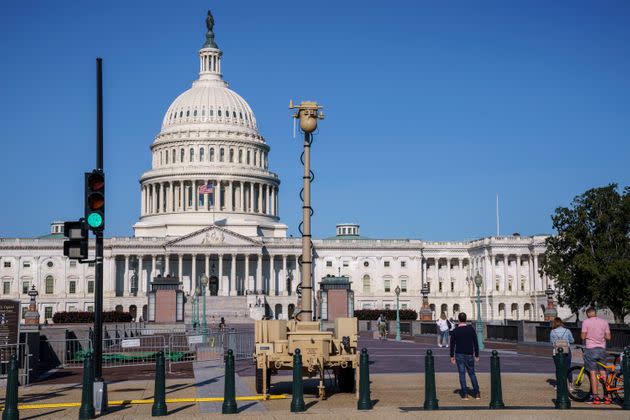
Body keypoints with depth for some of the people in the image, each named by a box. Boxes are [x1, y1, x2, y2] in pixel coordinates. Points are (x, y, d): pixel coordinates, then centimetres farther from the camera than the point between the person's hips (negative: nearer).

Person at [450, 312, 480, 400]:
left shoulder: (455, 331, -6)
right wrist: (477, 355, 5)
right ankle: (477, 393, 8)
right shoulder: (471, 329, -4)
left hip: (459, 355, -1)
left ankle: (465, 395, 0)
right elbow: (476, 343, -1)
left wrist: (452, 356, 5)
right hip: (469, 355, 1)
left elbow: (452, 344, -4)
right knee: (472, 374, 12)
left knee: (462, 374, 3)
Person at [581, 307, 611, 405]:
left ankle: (595, 396, -4)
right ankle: (606, 396, 12)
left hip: (591, 349, -4)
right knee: (603, 374, 10)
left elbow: (583, 337, -8)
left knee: (593, 373, -2)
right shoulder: (604, 322, 6)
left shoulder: (586, 322, -6)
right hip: (602, 349, 4)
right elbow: (608, 337, 4)